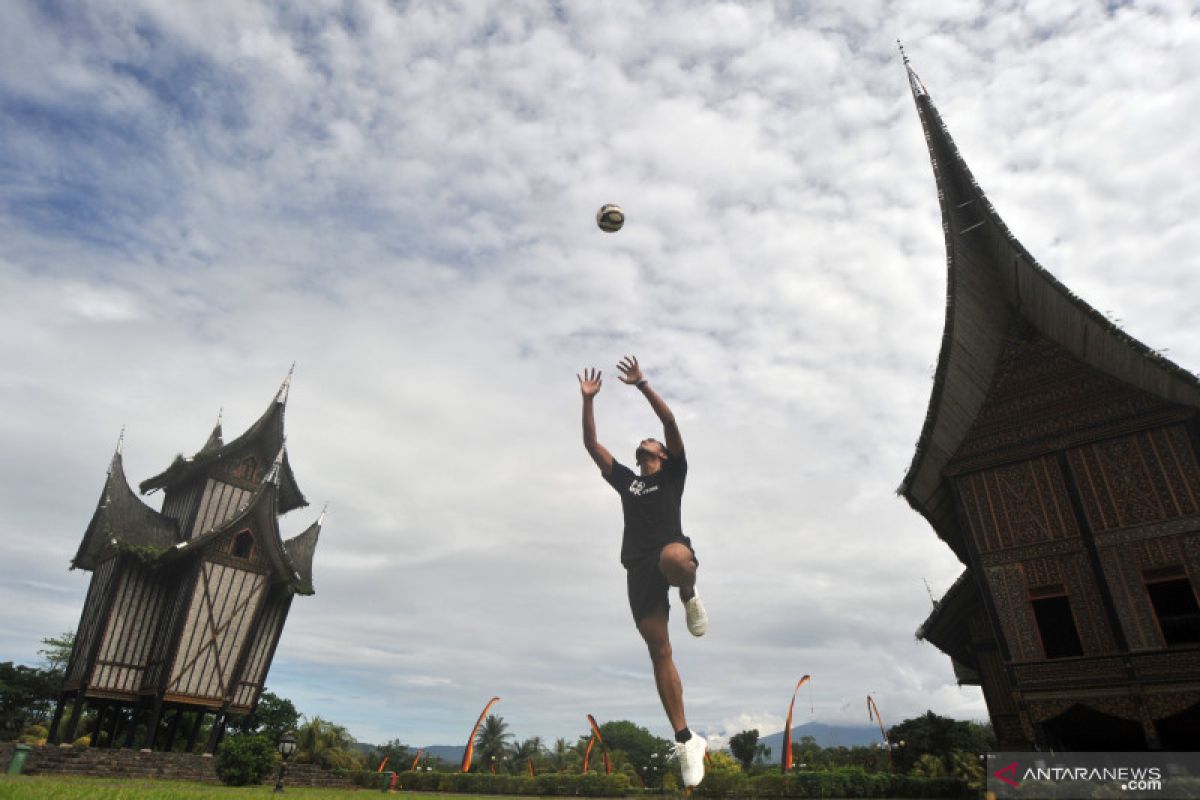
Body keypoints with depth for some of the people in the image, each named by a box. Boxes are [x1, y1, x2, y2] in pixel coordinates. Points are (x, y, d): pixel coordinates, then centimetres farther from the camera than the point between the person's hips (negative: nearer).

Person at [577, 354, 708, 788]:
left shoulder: (673, 472, 17)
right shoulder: (625, 479, 27)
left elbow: (671, 421, 4)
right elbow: (591, 444, 21)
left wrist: (641, 384, 0)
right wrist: (588, 399, 14)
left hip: (671, 552, -4)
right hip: (638, 567, 4)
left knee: (674, 559, -45)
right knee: (659, 652, 0)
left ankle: (690, 597, -11)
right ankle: (686, 740, 9)